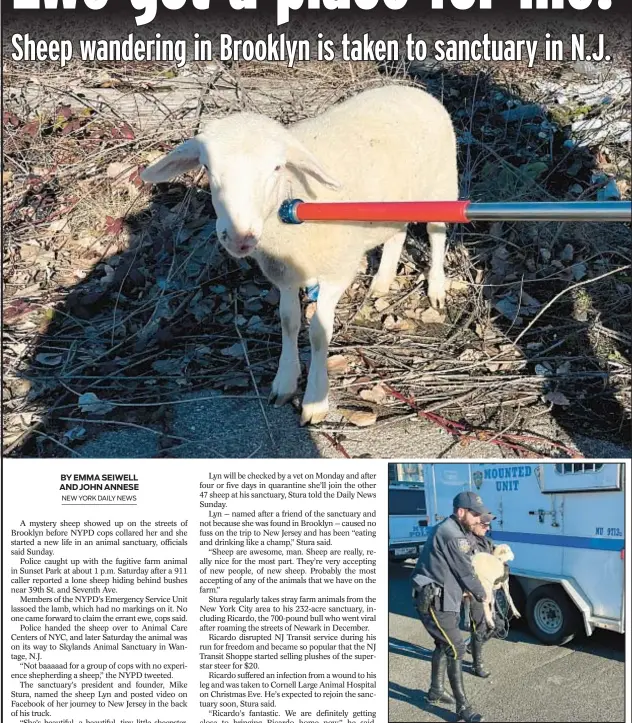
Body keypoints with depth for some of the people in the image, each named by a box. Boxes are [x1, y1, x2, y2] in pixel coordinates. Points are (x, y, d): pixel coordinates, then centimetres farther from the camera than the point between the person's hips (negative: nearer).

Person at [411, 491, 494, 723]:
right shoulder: (452, 535, -22)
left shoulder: (450, 530, 13)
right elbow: (465, 572, -13)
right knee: (456, 649, -8)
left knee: (444, 645, 22)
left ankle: (436, 691, 38)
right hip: (434, 602, -11)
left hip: (439, 600, 11)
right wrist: (481, 595, 1)